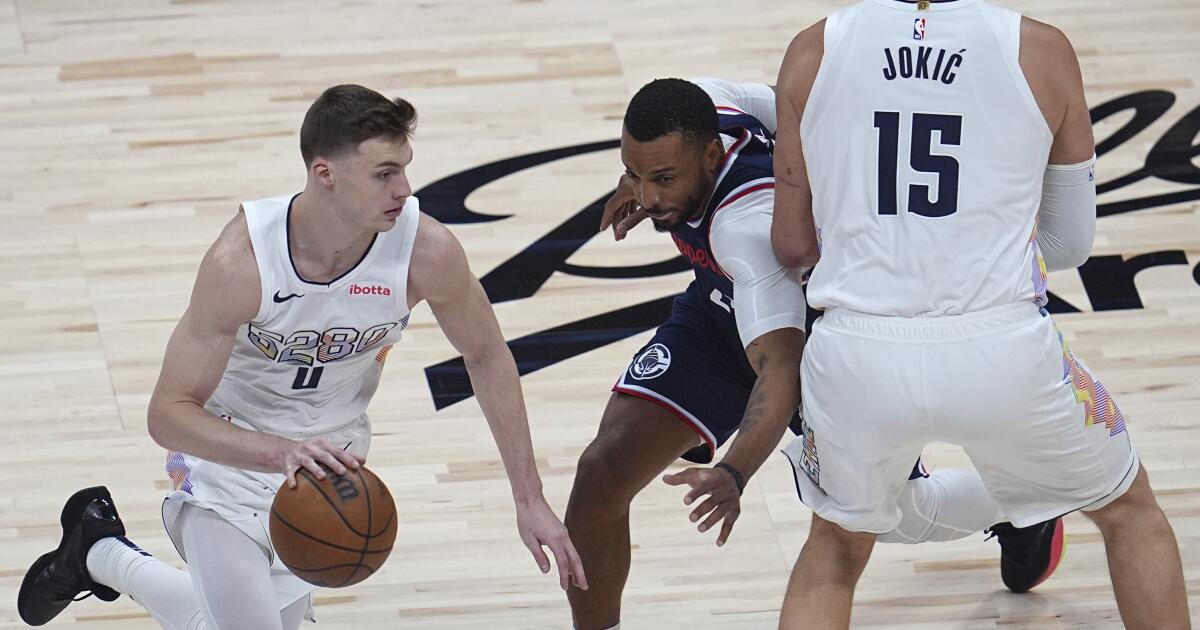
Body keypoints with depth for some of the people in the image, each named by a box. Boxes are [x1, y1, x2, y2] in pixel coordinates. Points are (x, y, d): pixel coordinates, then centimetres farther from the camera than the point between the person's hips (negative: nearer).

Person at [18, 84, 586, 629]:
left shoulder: (426, 249, -25)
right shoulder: (241, 260, -33)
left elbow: (487, 357, -6)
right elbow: (168, 413, -29)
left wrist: (529, 498, -7)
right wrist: (278, 452, -46)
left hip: (327, 453, 4)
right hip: (233, 447, -4)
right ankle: (101, 553, 18)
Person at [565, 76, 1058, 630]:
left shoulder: (751, 222, -45)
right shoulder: (699, 104, -25)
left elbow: (782, 368, -53)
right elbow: (786, 107, -2)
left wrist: (734, 473, -70)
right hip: (723, 313, 6)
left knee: (897, 517, 17)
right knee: (604, 469, -15)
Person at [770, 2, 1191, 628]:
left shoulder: (814, 51, 5)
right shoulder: (1042, 51, 3)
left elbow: (793, 245, 12)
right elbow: (1070, 243, 13)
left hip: (856, 357, 1)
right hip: (1002, 353, -1)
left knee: (833, 553, 28)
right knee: (1131, 512, 26)